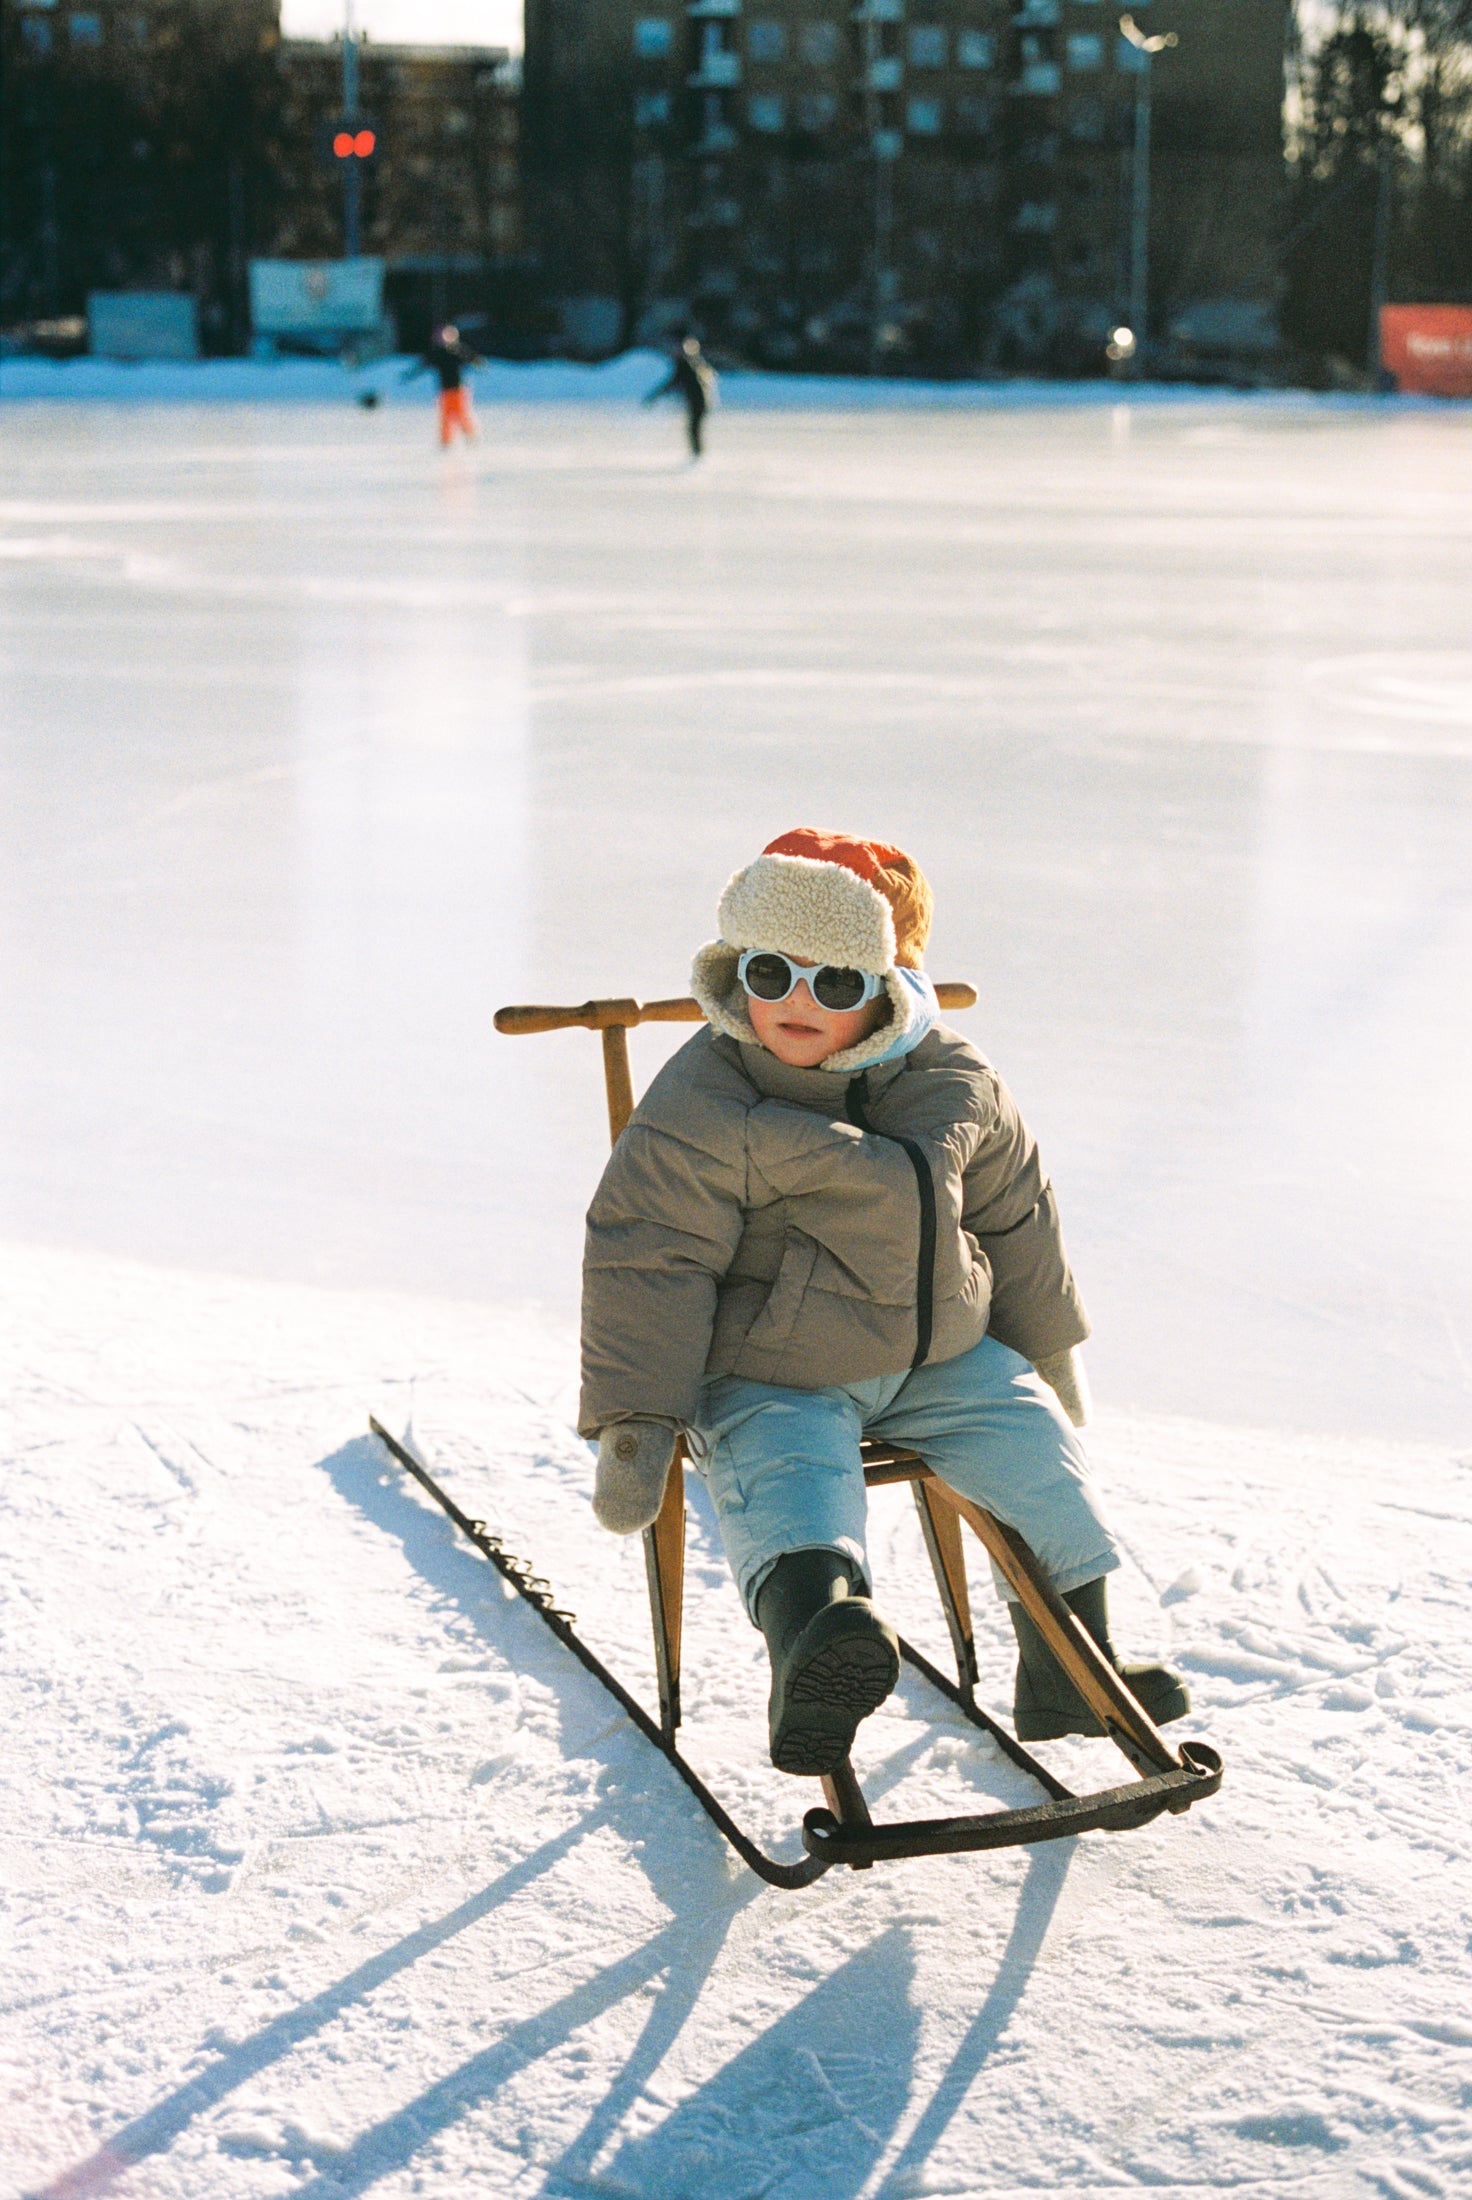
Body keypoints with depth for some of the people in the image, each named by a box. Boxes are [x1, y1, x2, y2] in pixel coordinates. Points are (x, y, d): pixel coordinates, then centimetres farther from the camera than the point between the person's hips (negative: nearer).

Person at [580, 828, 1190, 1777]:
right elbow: (651, 1261, -15)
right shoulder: (704, 1104, -15)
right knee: (791, 1483, -30)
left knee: (1037, 1447, -2)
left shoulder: (955, 1084, -1)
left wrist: (1050, 1356, 22)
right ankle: (816, 1629, -60)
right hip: (767, 1377, -4)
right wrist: (636, 1422, -19)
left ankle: (1069, 1669, 15)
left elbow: (1016, 1220, 14)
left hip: (937, 1355, 5)